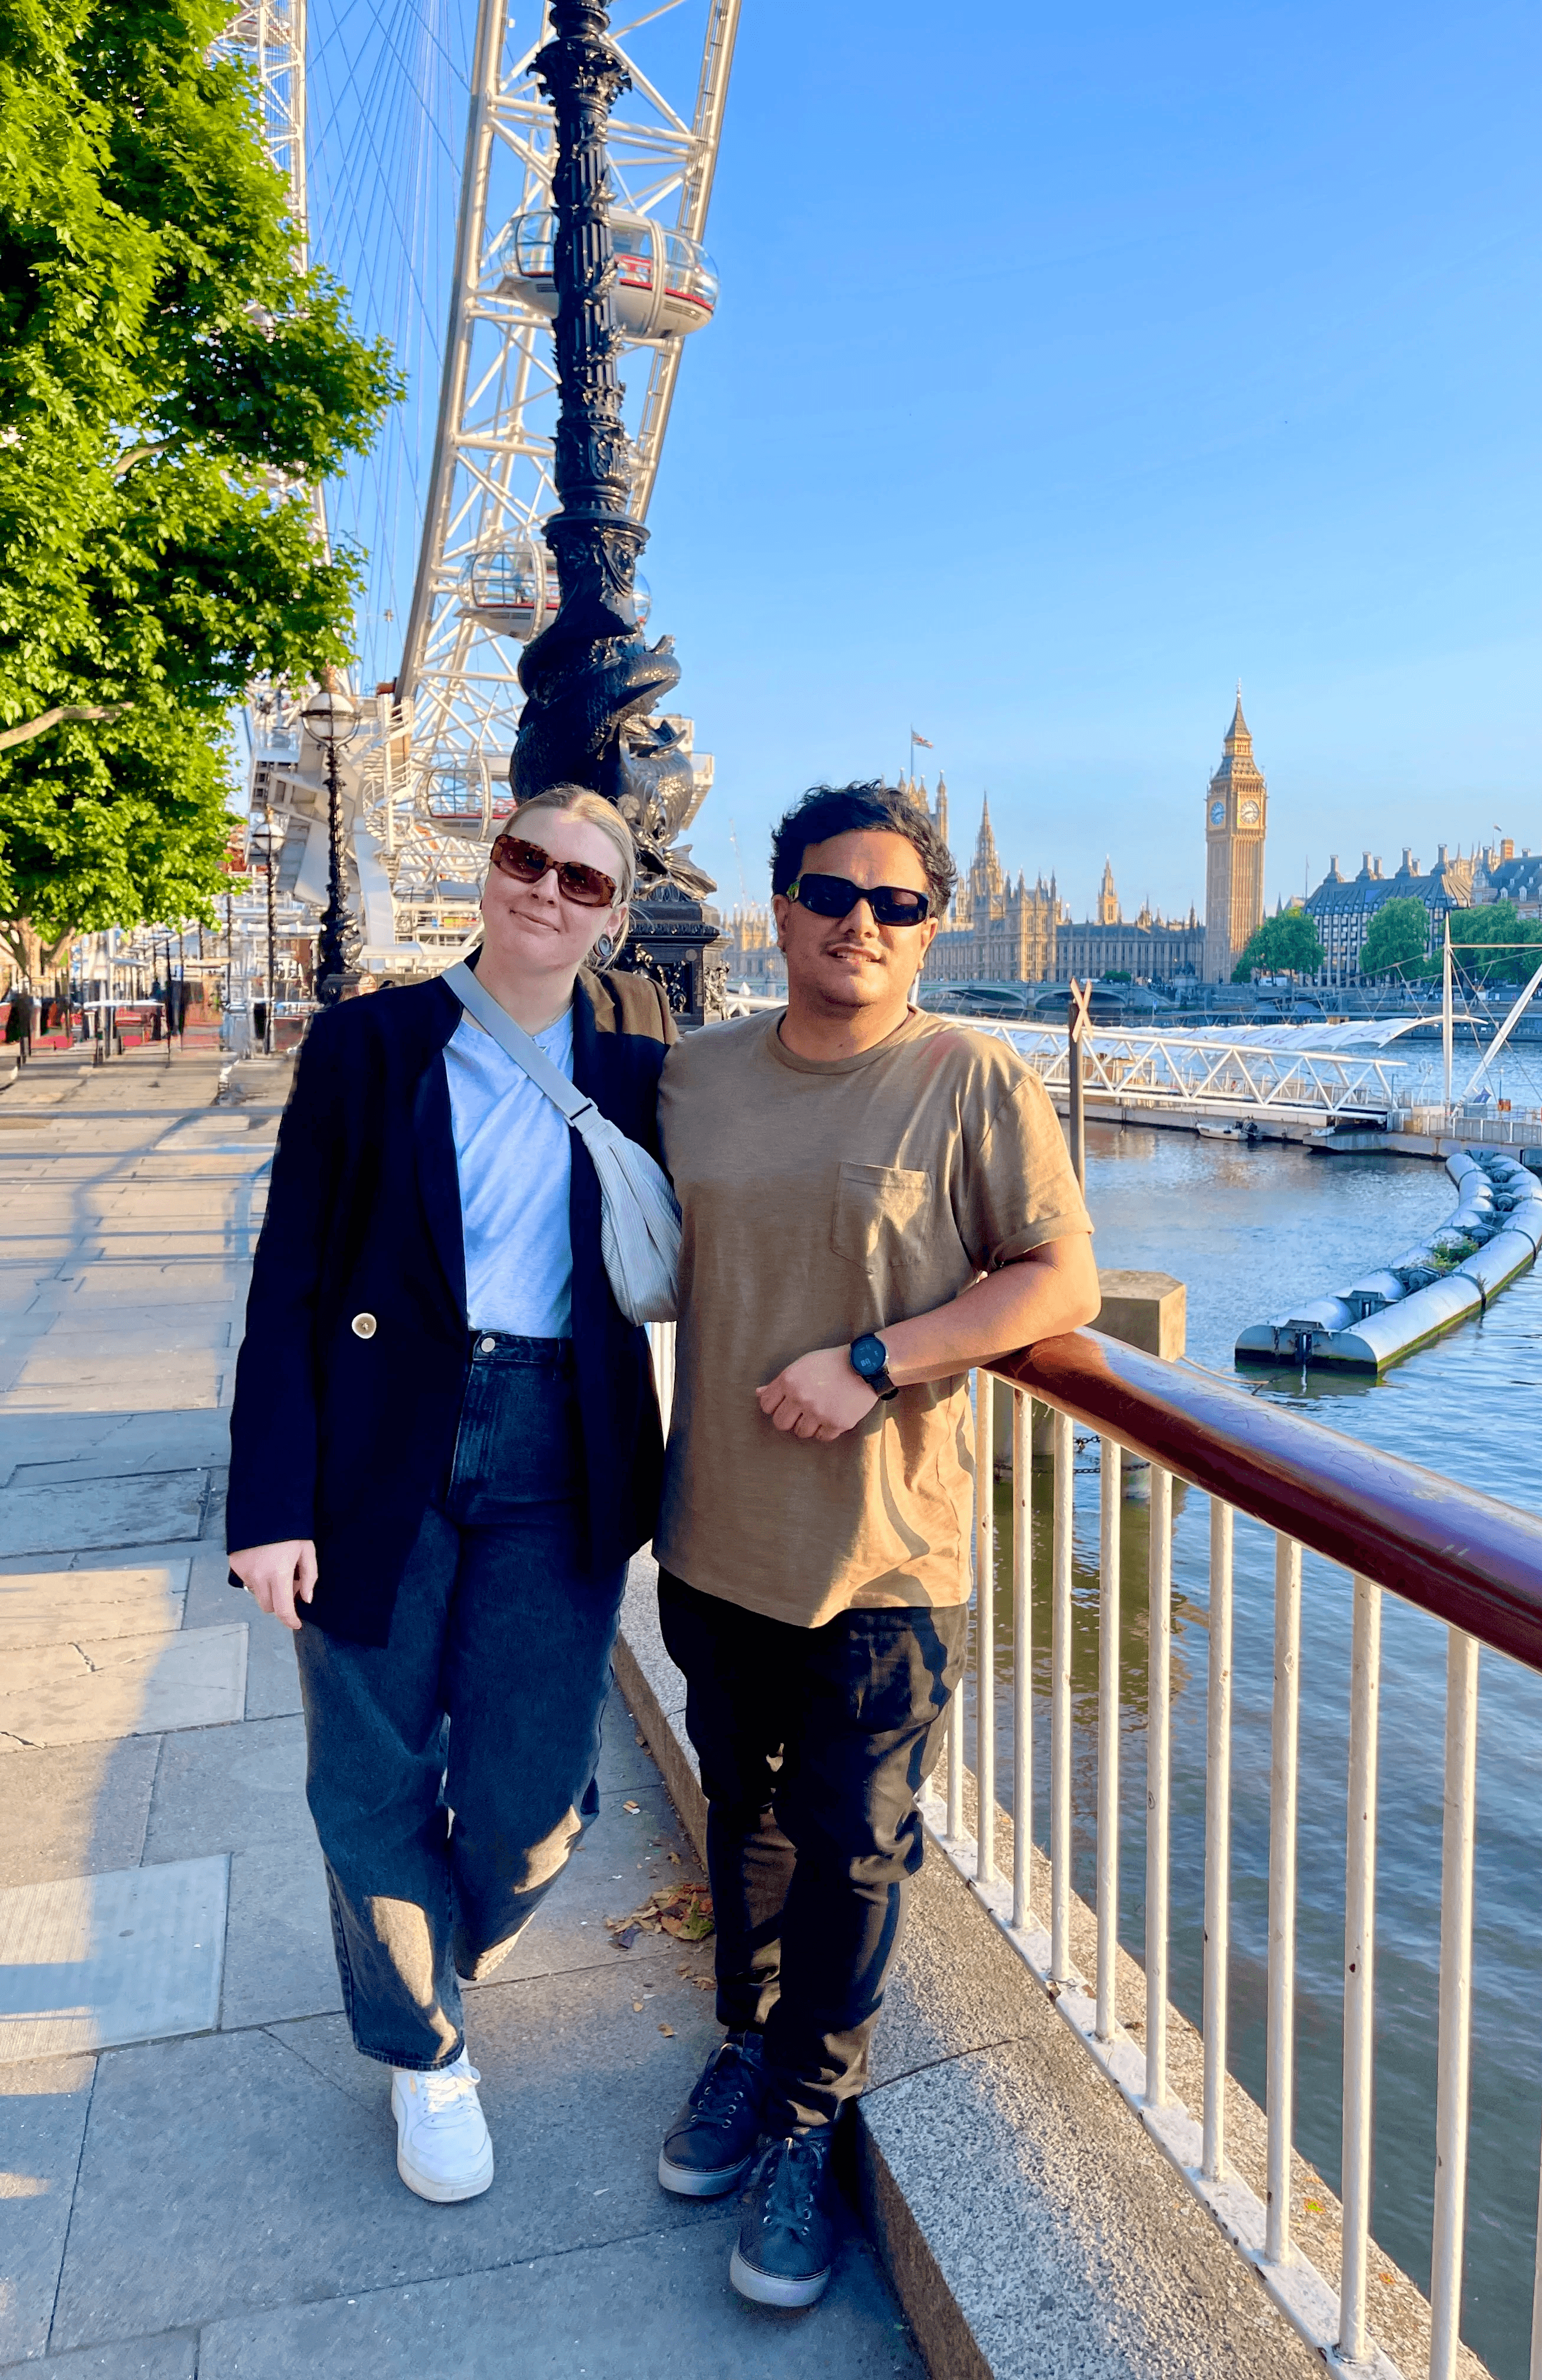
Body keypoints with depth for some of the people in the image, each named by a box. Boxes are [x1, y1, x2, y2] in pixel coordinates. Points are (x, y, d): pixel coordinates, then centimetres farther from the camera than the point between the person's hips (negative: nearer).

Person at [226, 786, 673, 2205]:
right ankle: (425, 2052, 39)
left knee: (531, 1795, 5)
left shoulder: (634, 1073, 6)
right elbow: (290, 1283, -3)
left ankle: (444, 1959, 43)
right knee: (373, 1785, 10)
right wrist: (271, 1499, -8)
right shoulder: (367, 1044, 0)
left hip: (556, 1460, 1)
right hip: (380, 1443, -1)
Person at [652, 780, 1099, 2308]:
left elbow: (1064, 1281, -11)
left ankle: (804, 2119, 32)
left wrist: (872, 1361, -21)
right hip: (715, 1534, 4)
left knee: (852, 1851, 9)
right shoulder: (696, 1075, 4)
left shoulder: (975, 1084, -9)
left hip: (883, 1553, -4)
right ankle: (749, 2038, 45)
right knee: (744, 1813, 21)